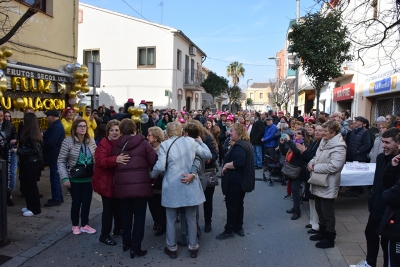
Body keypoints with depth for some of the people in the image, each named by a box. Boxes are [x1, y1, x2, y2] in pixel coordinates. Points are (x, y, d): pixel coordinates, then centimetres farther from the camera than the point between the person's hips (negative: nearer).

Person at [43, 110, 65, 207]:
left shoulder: (56, 127, -20)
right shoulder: (56, 125, 13)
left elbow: (50, 142, -24)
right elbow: (49, 137, 16)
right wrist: (43, 136, 0)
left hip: (55, 156, -10)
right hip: (55, 156, 11)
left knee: (54, 178, -3)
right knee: (55, 177, 17)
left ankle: (56, 200, 5)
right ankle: (58, 197, 27)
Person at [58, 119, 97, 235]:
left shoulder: (91, 141, 0)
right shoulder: (68, 142, -11)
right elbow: (60, 161, -9)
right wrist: (65, 178, -16)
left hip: (89, 178, 4)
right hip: (75, 178, -3)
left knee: (87, 201, 10)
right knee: (76, 202, 8)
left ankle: (85, 225, 26)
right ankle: (75, 225, 27)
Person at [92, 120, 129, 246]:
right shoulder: (103, 143, -15)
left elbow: (126, 159, 11)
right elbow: (100, 161, -31)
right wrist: (115, 160, -46)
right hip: (106, 181, -6)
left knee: (118, 206, 16)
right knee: (108, 208, -2)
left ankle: (117, 229, 35)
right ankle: (104, 235, 14)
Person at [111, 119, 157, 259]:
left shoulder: (117, 145, 5)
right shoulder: (143, 143, -3)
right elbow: (154, 162, -4)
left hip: (122, 184, 4)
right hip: (140, 184, -3)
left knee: (125, 214, 20)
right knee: (139, 216, 6)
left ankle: (126, 242, 34)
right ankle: (135, 248, 10)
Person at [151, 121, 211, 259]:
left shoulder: (165, 144, -6)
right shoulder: (191, 141, 0)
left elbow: (160, 166, -13)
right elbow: (207, 155, 8)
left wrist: (152, 175, 6)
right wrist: (201, 142, 23)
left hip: (172, 187, -2)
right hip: (190, 185, 2)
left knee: (171, 219, 13)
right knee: (191, 218, 14)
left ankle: (171, 248, 24)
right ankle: (193, 247, 25)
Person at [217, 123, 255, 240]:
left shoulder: (239, 146, -20)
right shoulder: (247, 144, 12)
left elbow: (239, 162, -32)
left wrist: (226, 165, -20)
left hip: (235, 180, -10)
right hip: (242, 180, 11)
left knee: (231, 205, 0)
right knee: (239, 204, 18)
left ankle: (229, 230, 10)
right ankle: (238, 228, 28)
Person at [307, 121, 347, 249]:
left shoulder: (338, 147, -20)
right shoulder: (324, 141, 8)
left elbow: (333, 166, -28)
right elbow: (317, 156, 18)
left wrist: (315, 168, -19)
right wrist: (311, 162, -4)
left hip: (328, 186, -9)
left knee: (327, 213, 4)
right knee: (320, 210, 21)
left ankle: (329, 239, 19)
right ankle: (322, 232, 39)